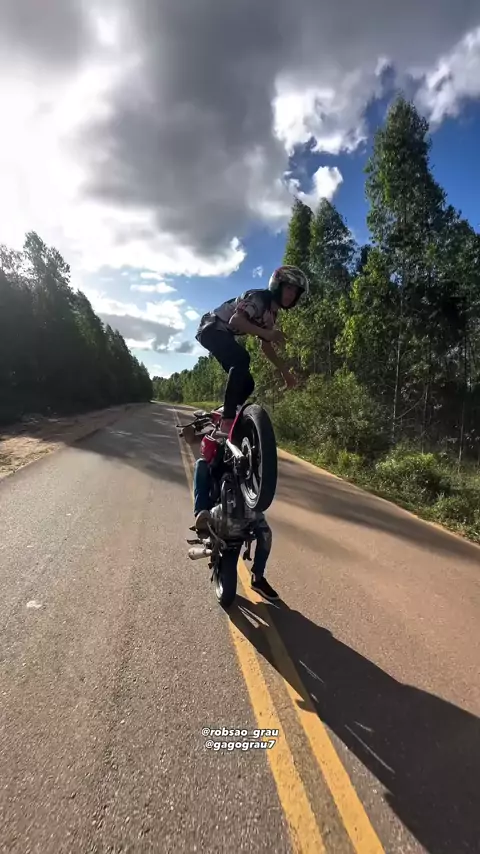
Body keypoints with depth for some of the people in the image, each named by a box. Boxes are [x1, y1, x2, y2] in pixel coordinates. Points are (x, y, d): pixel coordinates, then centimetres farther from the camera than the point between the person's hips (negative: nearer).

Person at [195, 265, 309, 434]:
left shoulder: (272, 313, 10)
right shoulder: (258, 298, -18)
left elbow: (267, 347, 15)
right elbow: (235, 320, -33)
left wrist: (285, 372, 13)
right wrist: (267, 333, -43)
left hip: (224, 335, 9)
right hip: (211, 328, -9)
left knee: (247, 383, 0)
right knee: (242, 358, -34)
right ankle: (228, 420, -34)